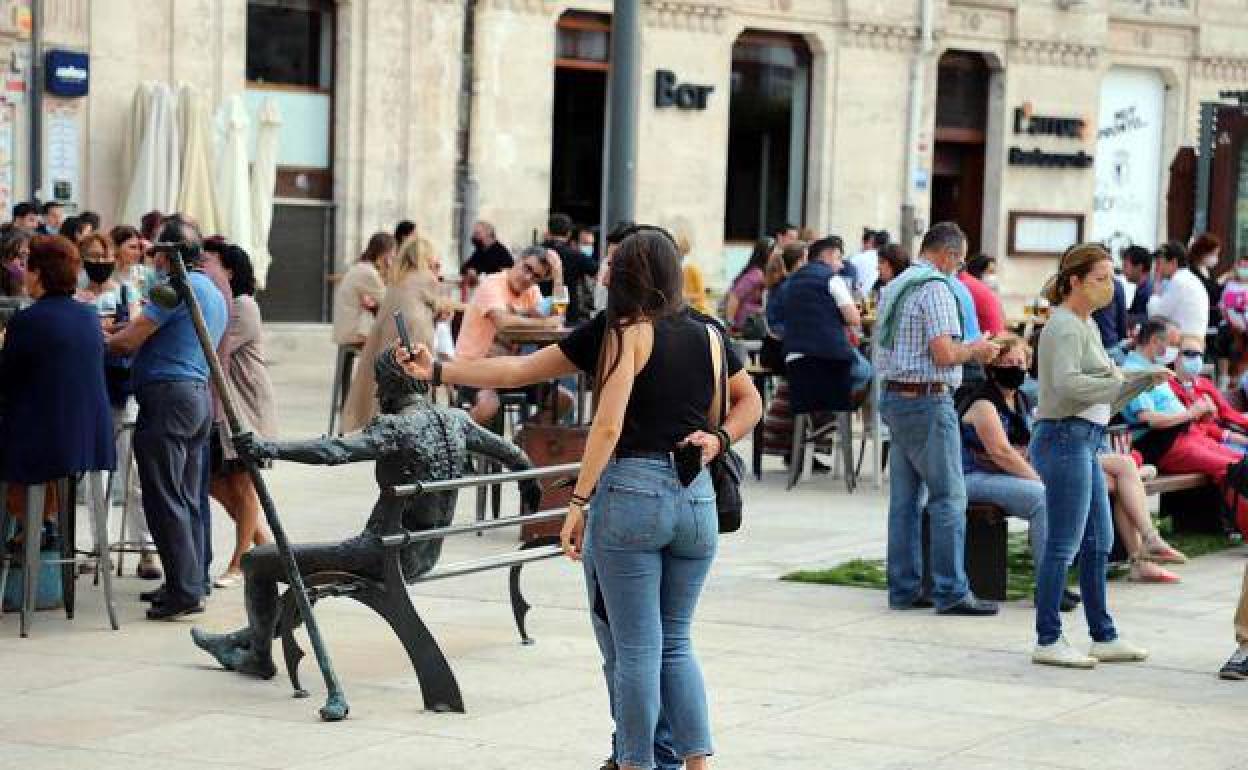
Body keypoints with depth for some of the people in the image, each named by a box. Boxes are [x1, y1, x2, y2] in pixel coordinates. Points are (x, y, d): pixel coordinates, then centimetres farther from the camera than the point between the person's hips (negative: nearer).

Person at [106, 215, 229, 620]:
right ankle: (192, 583, 14)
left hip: (167, 395, -10)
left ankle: (184, 590, -9)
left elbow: (129, 340, -12)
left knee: (164, 499, -7)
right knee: (188, 499, 12)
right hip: (200, 394, 10)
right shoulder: (216, 294, 20)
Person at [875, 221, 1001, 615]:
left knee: (904, 498, 10)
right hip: (928, 401, -9)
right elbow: (944, 354, -20)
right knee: (949, 497, -5)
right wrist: (976, 351, 0)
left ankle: (905, 589, 12)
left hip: (894, 397, 9)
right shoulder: (936, 288, -13)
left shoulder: (894, 286, 15)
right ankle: (951, 592, -5)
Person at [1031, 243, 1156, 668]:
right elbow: (1067, 382, -27)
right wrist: (1124, 382, -22)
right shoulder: (1065, 326, -12)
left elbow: (1100, 397, 21)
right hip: (1065, 439, -10)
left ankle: (1104, 637, 21)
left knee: (1098, 542, 13)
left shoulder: (1087, 325, 18)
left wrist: (1142, 381, 8)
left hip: (1084, 441, 10)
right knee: (1064, 544, -5)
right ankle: (1048, 641, 1)